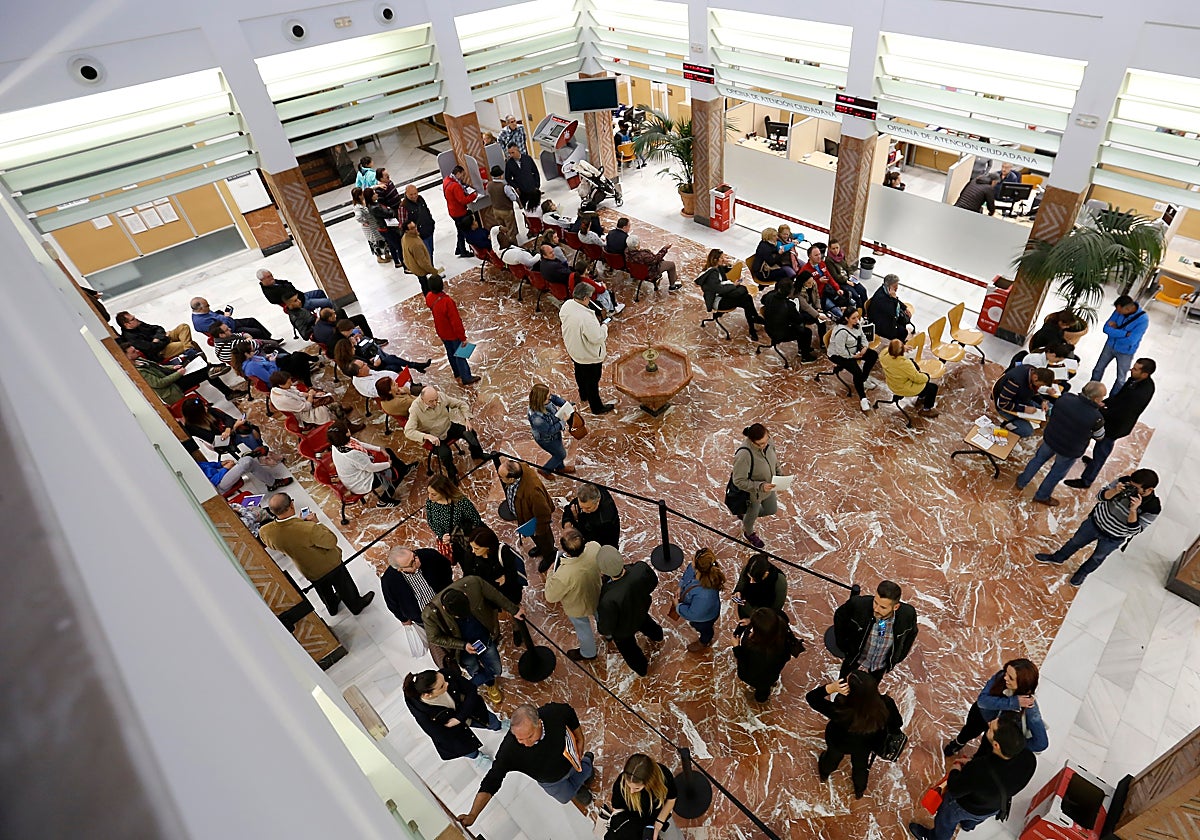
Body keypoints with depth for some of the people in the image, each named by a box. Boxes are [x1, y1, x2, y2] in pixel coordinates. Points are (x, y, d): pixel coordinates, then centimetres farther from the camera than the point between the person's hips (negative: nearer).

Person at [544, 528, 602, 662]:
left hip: (577, 606, -4)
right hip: (597, 594, 4)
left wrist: (550, 574, -12)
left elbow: (550, 597, -25)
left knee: (583, 628, 28)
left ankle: (588, 654, 59)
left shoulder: (563, 575, -47)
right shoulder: (595, 546, -34)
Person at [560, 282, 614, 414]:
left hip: (572, 349, 8)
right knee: (592, 381, 14)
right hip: (589, 355, -8)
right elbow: (597, 338, -32)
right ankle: (597, 407, 35)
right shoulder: (586, 317, -40)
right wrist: (604, 327, -14)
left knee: (580, 373, 32)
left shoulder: (566, 305, -16)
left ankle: (583, 396, 58)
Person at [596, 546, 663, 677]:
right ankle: (656, 635, 74)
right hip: (641, 609, 4)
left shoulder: (609, 600, -48)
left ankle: (642, 668, 62)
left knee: (627, 646, 31)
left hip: (624, 629, -4)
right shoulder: (641, 568, -38)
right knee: (645, 622, 40)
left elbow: (607, 627, -27)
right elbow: (653, 582, -13)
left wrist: (603, 630, -4)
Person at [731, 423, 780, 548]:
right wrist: (760, 486, -37)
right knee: (752, 515, 25)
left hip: (768, 487, 6)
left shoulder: (767, 441, -21)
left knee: (771, 510, 30)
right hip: (753, 494, -6)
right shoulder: (743, 455, -42)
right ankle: (748, 533, 61)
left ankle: (746, 515, 57)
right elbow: (739, 481, -32)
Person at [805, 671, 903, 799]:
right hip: (866, 744, 2)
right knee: (860, 765, 36)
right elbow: (897, 723, -18)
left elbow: (811, 697, -34)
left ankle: (824, 774, 67)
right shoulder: (886, 704, -40)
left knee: (833, 756, 35)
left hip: (839, 741, -2)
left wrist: (830, 688, -49)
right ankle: (859, 791, 66)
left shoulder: (841, 712, -47)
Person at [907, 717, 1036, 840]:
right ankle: (967, 824, 72)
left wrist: (955, 770, -6)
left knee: (946, 819, 31)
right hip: (997, 807, 5)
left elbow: (954, 791, -25)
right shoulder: (1029, 758, -35)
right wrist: (972, 761, -7)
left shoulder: (977, 771, -48)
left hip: (966, 807, -4)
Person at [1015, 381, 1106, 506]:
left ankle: (1021, 482, 47)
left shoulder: (1065, 398, -23)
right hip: (1069, 451, -3)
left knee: (1039, 458, 29)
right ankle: (1042, 496, 42)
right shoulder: (1096, 418, -30)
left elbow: (1052, 414, -3)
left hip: (1050, 439, 3)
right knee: (1057, 473, 22)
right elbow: (1099, 437, -9)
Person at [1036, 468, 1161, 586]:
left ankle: (1082, 573, 54)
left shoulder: (1153, 508, -30)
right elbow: (1101, 496, -14)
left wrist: (1133, 510, -42)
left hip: (1112, 538, -2)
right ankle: (1057, 558, 51)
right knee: (1075, 542, 24)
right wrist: (1115, 491, -35)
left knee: (1098, 557, 25)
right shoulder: (1126, 481, -24)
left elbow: (1134, 530, -27)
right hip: (1096, 521, 2)